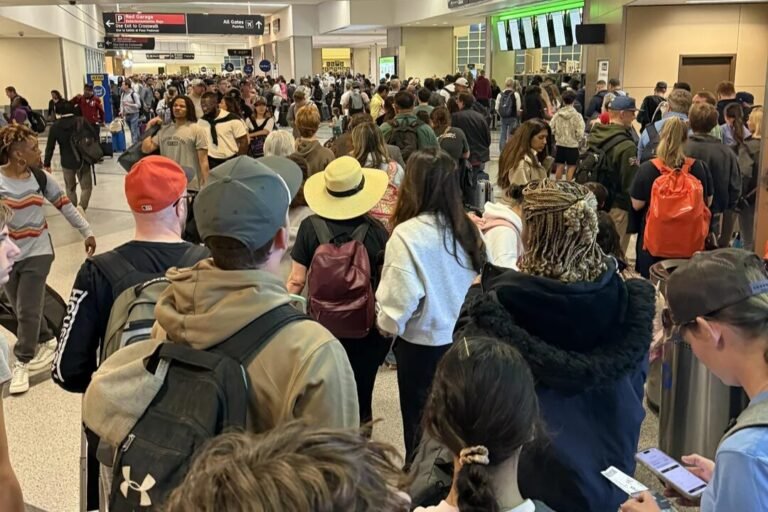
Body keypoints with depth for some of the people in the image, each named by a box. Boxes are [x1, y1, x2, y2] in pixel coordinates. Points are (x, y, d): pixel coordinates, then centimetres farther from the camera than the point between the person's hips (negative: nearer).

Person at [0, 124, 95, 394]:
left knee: (28, 310, -4)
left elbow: (65, 206, 6)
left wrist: (87, 232, 7)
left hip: (37, 253, 0)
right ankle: (46, 341, 37)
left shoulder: (40, 178, -3)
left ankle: (22, 362, 9)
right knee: (23, 309, 12)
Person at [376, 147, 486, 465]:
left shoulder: (407, 234, -22)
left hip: (422, 346, -5)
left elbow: (400, 300, -22)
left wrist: (386, 325, -1)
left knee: (420, 427, 14)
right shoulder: (468, 229, -5)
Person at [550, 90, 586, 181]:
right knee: (571, 167, 5)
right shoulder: (577, 116, -13)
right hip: (572, 144, -3)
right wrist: (579, 140, 6)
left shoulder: (557, 114, -5)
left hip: (560, 143, 3)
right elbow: (580, 133, -14)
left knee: (559, 166, 12)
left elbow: (551, 128, -3)